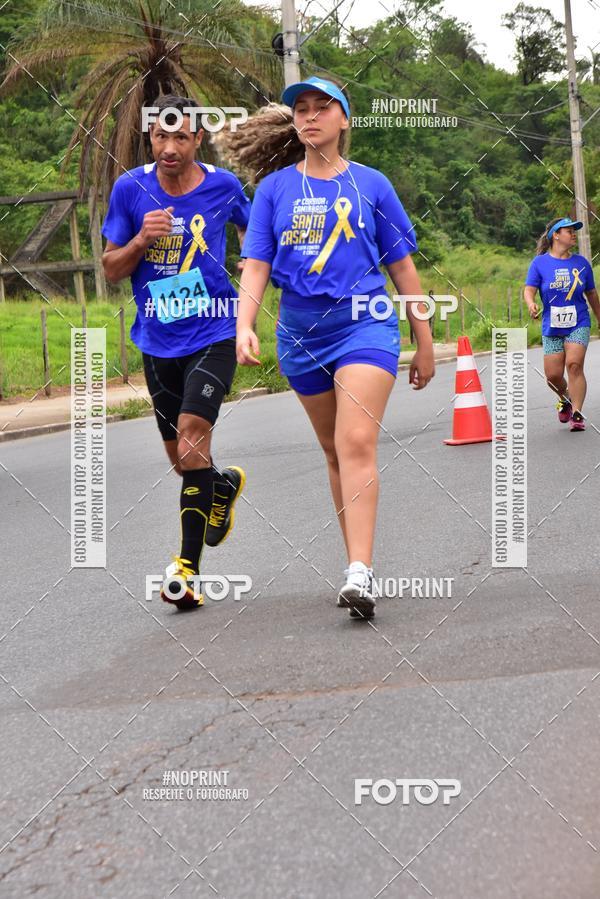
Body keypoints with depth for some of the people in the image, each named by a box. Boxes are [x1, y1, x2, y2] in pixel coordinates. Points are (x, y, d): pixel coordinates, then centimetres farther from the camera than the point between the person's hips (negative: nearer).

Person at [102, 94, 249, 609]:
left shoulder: (222, 185, -4)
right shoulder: (130, 189, -3)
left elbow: (254, 232, 18)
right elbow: (112, 270, 2)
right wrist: (141, 240, -16)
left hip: (213, 336, -3)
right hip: (158, 342, 3)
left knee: (192, 436, -20)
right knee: (182, 460, 13)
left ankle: (188, 566, -16)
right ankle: (225, 484, 49)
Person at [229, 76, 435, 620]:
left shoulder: (370, 185, 3)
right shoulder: (275, 188, 6)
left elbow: (403, 268, 8)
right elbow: (256, 264, 2)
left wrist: (425, 343, 10)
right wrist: (244, 325, -16)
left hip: (365, 324, -3)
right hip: (301, 332, 3)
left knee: (357, 444, -18)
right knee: (334, 452, 11)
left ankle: (360, 573, -25)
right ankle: (356, 562, 20)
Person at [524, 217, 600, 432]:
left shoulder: (581, 263, 4)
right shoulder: (540, 262, -2)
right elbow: (529, 290, -8)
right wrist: (531, 304, -30)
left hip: (578, 325, 0)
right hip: (551, 327, 0)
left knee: (574, 364, -20)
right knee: (553, 375, -1)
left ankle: (577, 414, -13)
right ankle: (565, 398, 32)